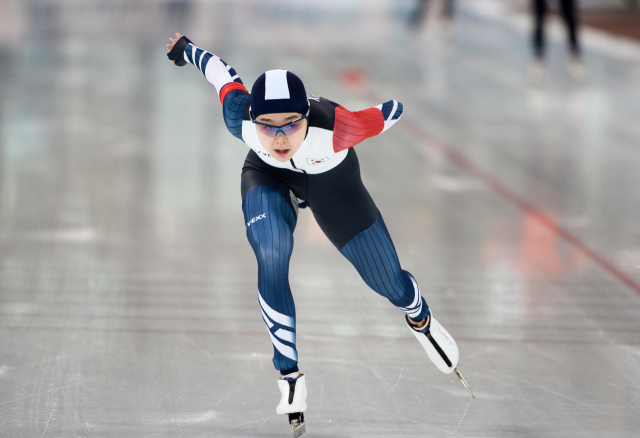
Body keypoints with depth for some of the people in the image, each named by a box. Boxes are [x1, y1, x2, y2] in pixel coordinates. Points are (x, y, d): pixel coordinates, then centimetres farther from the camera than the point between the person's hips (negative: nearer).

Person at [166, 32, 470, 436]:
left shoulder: (335, 127, -45)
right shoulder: (240, 119, -38)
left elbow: (388, 114, -24)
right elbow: (223, 72, -16)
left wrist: (394, 111, 1)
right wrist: (186, 49, 5)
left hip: (331, 179, 0)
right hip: (268, 176, 0)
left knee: (388, 281, 8)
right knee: (272, 258, -29)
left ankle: (420, 319, 48)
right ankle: (290, 376, -11)